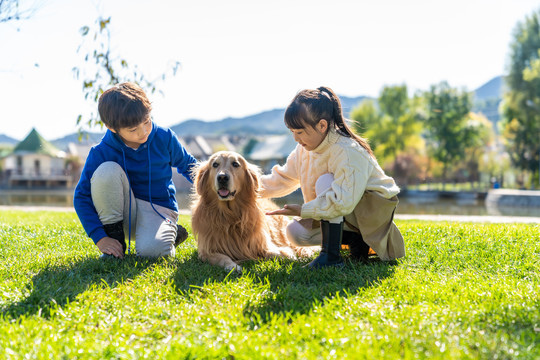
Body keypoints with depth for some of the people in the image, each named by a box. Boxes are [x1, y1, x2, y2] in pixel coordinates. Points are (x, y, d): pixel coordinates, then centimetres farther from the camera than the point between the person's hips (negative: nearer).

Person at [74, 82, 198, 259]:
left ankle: (171, 233, 4)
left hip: (159, 209, 0)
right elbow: (82, 197, -12)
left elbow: (187, 165, 10)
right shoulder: (101, 153, -14)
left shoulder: (164, 138, -9)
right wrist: (100, 238, -21)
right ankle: (114, 235, -13)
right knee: (107, 170, -29)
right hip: (123, 209, 1)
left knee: (151, 249, -35)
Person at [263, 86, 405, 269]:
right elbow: (283, 178, 5)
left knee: (326, 182, -31)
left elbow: (343, 202, -39)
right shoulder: (304, 149, -5)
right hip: (346, 216, 8)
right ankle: (356, 239, 0)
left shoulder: (349, 152, -30)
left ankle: (331, 256, -33)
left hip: (374, 210, -8)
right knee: (295, 232, -10)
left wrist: (303, 210, -35)